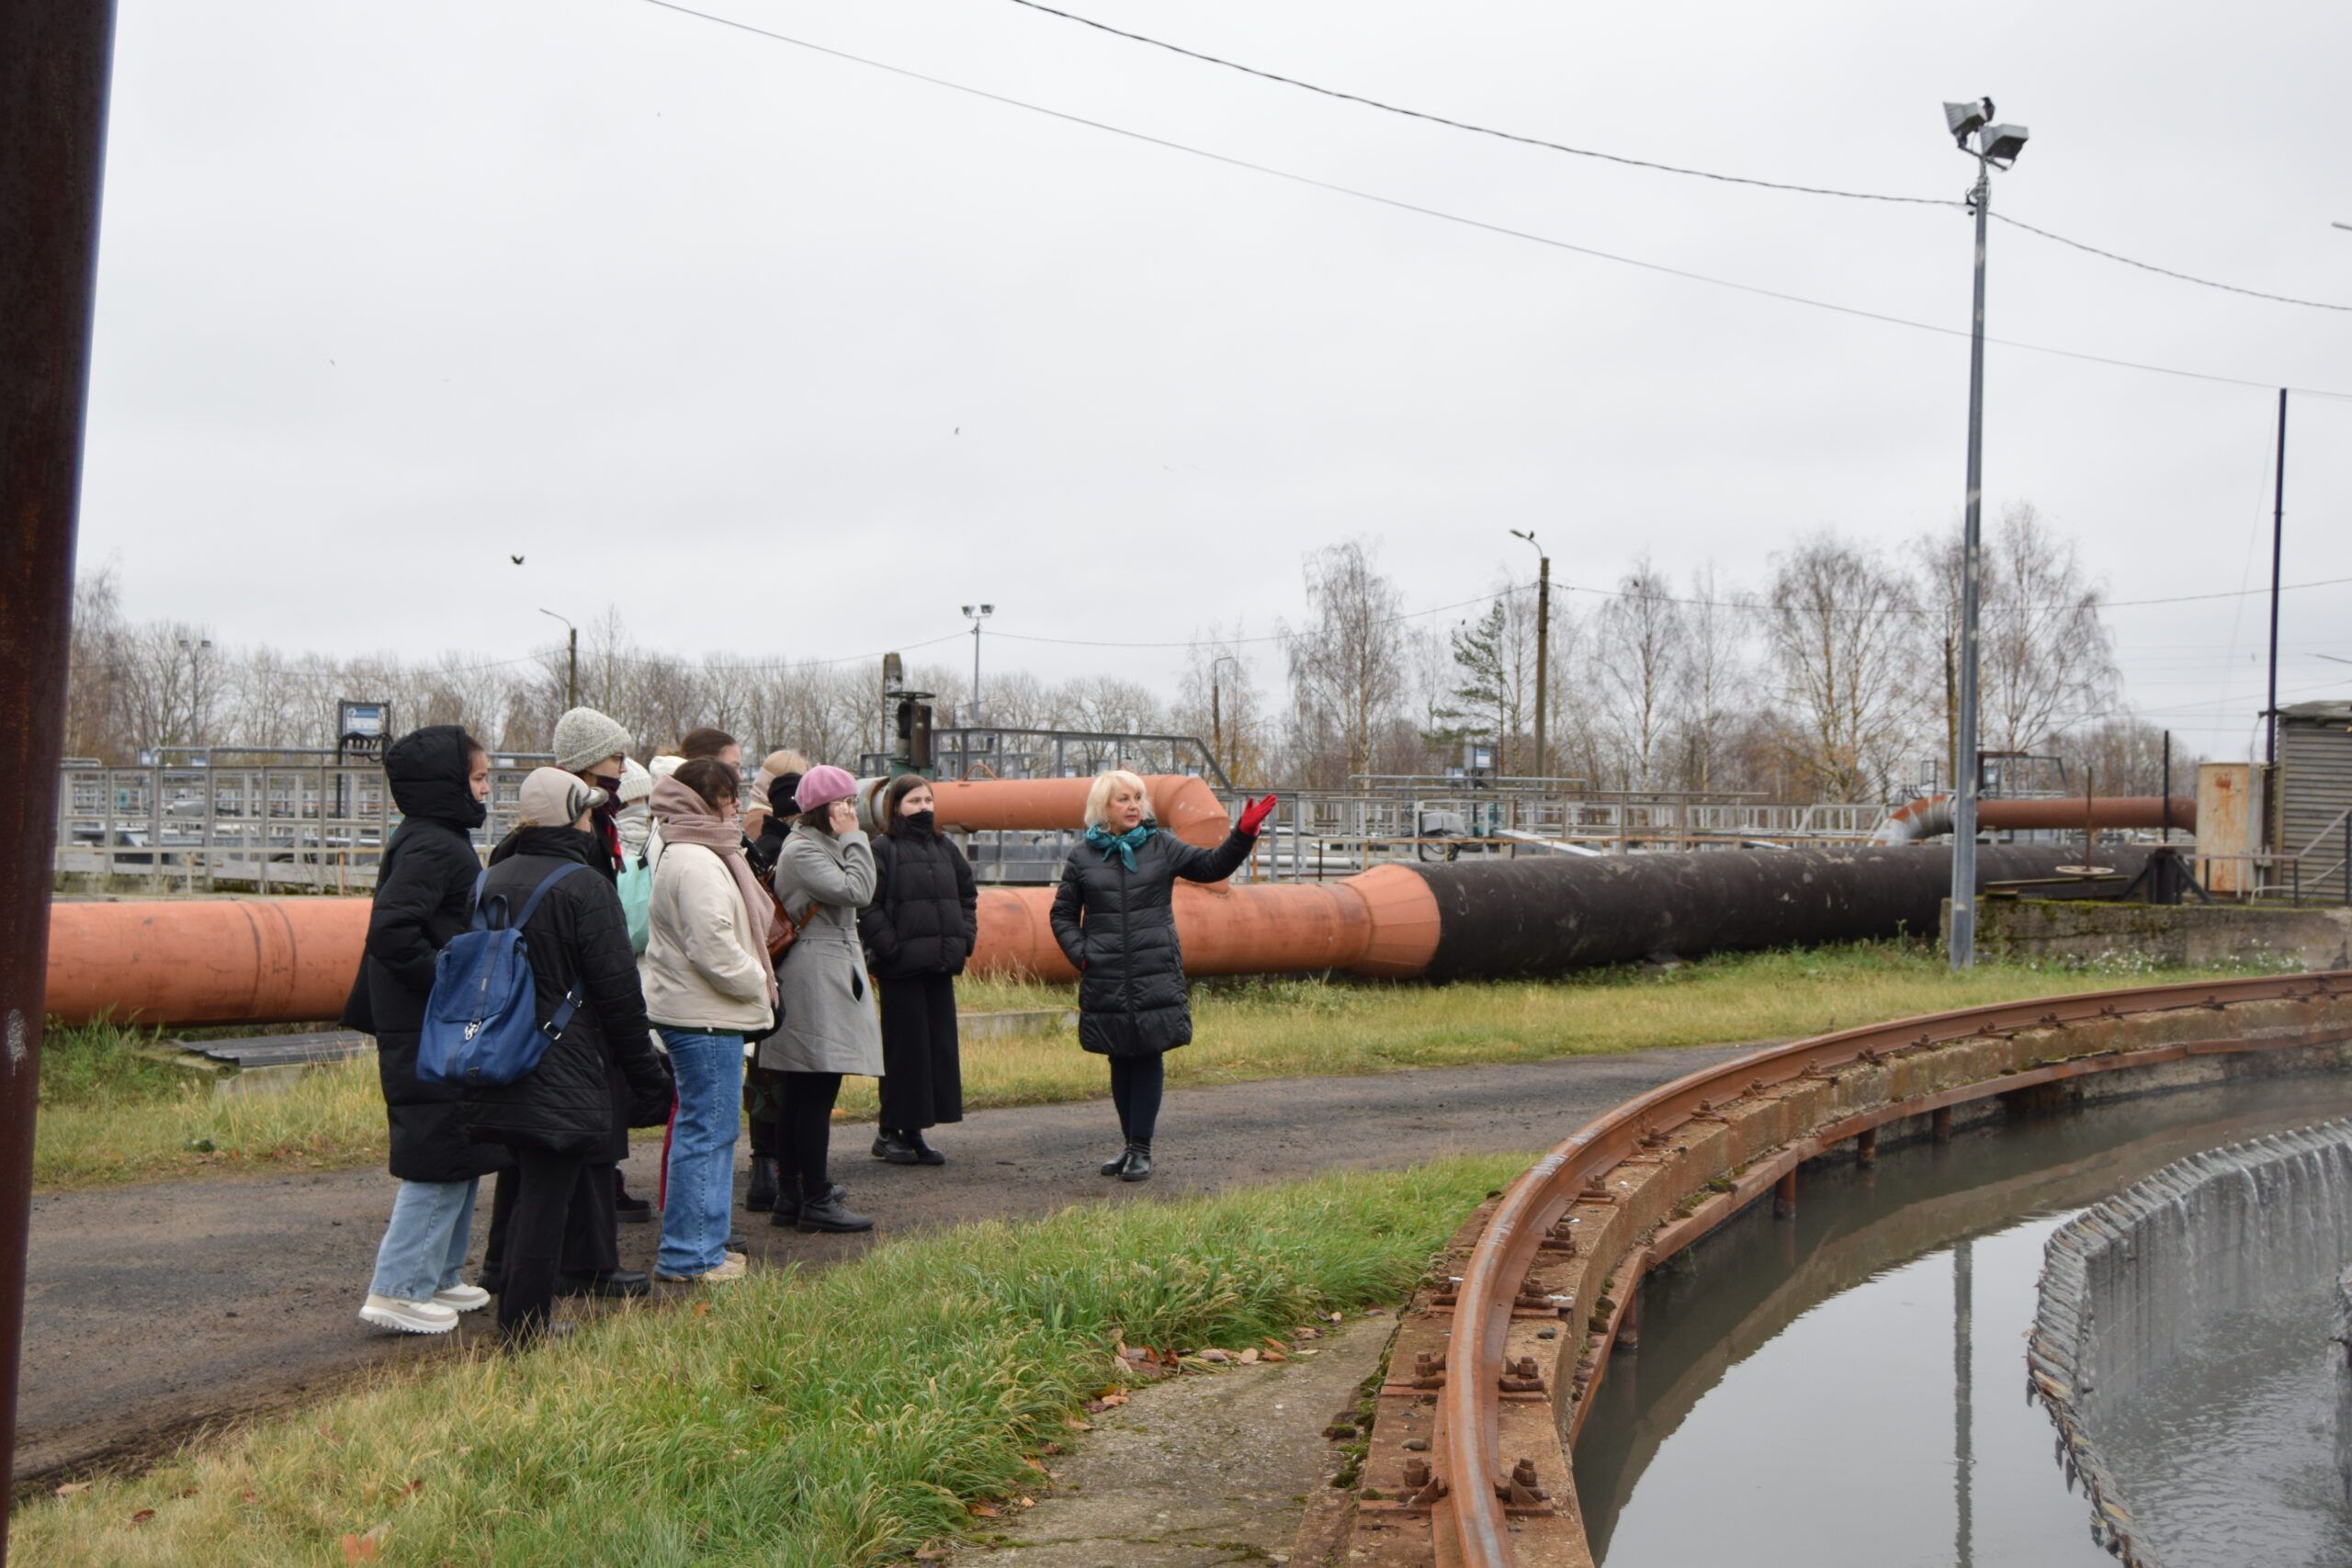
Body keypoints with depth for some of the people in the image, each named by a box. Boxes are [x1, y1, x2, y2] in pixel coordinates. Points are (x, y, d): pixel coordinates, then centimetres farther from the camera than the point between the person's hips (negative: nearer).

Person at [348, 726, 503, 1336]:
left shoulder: (439, 841, 14)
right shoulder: (431, 846, -17)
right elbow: (391, 931, -27)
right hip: (429, 1034, -10)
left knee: (462, 1154, 16)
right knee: (442, 1157, -5)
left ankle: (438, 1277, 25)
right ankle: (398, 1290, 1)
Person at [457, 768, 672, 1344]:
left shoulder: (492, 880, 8)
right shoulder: (584, 887, -13)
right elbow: (619, 992, -13)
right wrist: (646, 1075, -5)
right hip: (562, 1074, -8)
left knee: (531, 1191, 20)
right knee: (548, 1198, 0)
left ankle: (514, 1312, 27)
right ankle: (526, 1329, 5)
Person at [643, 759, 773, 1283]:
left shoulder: (681, 855, 18)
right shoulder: (696, 864, -17)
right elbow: (714, 948, -23)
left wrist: (754, 984, 13)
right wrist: (758, 984, -8)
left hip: (700, 1013, 11)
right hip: (706, 1018, -11)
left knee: (707, 1129, 17)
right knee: (707, 1131, -5)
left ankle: (699, 1245, 25)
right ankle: (689, 1255, 2)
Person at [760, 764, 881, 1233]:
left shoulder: (823, 846, 20)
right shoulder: (803, 850, -12)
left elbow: (854, 896, 19)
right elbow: (856, 891, -20)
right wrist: (854, 839, -11)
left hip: (830, 975, 11)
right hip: (816, 978, -11)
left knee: (801, 1096, 12)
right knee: (817, 1094, -8)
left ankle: (792, 1198, 18)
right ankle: (815, 1202, -3)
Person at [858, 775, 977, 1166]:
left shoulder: (945, 849, 14)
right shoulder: (882, 850, -6)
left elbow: (968, 894, 22)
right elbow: (867, 907, -12)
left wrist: (964, 938, 10)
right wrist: (890, 948, -16)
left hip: (940, 965, 7)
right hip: (901, 968, -7)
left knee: (939, 1048, 8)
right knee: (904, 1049, -1)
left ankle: (913, 1132, 16)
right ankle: (890, 1133, 10)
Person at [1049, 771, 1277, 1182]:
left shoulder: (1161, 847, 5)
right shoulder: (1082, 858, 5)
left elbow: (1212, 865, 7)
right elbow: (1063, 914, 12)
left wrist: (1244, 833, -7)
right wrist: (1079, 953, -2)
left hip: (1155, 977, 0)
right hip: (1106, 980, 1)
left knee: (1148, 1058, -1)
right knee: (1120, 1061, 8)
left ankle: (1141, 1149, 5)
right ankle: (1131, 1145, 20)